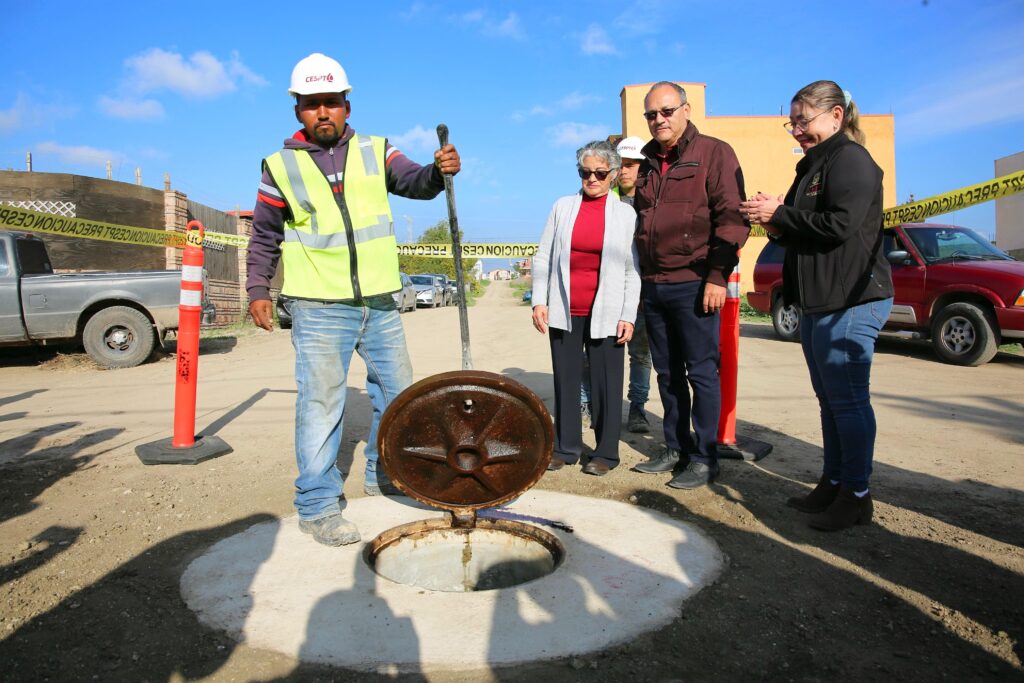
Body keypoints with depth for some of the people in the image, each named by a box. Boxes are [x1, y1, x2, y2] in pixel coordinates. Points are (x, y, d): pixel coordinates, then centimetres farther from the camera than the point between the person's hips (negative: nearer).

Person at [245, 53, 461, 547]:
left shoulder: (374, 152, 8)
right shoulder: (281, 165, 4)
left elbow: (413, 182, -7)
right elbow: (264, 235, 8)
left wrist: (438, 172, -28)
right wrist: (257, 289, 0)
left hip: (379, 302, 4)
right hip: (319, 307, -3)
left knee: (397, 391, 12)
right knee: (321, 402, -5)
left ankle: (383, 476, 31)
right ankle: (317, 506, 6)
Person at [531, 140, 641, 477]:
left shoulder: (626, 213, 3)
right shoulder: (562, 207, 8)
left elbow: (633, 270, 0)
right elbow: (542, 257, 7)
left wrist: (628, 316, -6)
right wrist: (539, 301, -2)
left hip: (606, 313, -2)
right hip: (564, 311, 2)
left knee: (606, 383, 2)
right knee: (566, 380, 7)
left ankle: (606, 452, 14)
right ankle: (566, 447, 19)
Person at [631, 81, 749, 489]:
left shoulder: (714, 153, -1)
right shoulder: (647, 162, 17)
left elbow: (731, 218, -9)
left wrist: (717, 276, -16)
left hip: (693, 285, -6)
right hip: (653, 286, 7)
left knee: (701, 372, -1)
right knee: (668, 373, 12)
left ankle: (704, 458, 8)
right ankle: (676, 449, 23)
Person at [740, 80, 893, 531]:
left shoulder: (850, 160, -9)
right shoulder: (814, 165, 21)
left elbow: (839, 225, -23)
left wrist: (780, 215, -14)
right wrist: (779, 227, 3)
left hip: (850, 302, -10)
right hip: (818, 302, 10)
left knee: (848, 399, -4)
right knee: (831, 400, 14)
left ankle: (856, 494, 8)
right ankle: (832, 485, 25)